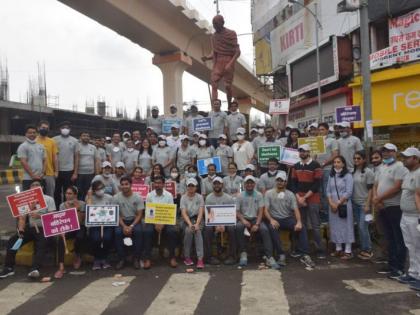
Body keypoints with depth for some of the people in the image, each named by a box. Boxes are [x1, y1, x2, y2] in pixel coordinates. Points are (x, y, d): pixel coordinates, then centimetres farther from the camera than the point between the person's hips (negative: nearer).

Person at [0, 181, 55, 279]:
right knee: (12, 241, -11)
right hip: (30, 228, 5)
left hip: (43, 229, -5)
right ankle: (9, 268, -5)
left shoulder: (49, 199, 0)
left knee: (42, 245, -32)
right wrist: (20, 230, -11)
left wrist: (39, 216, -23)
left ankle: (35, 269, -41)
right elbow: (22, 218, 7)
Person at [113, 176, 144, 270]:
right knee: (118, 232, -31)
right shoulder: (116, 198, -4)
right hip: (122, 221, 1)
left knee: (138, 231, -33)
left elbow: (139, 215, -6)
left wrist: (132, 226, -20)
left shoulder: (138, 197, -6)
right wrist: (124, 226, -19)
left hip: (135, 221, -1)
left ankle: (136, 259, -19)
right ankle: (121, 259, -16)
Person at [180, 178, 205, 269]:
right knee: (188, 230, -32)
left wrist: (197, 224, -26)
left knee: (198, 230, -32)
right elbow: (183, 213, -12)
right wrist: (190, 224, -28)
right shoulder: (183, 197, -1)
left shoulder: (199, 197, 0)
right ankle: (187, 257, -17)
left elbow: (201, 212, -9)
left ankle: (200, 258, -34)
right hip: (186, 220, 0)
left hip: (198, 219, 0)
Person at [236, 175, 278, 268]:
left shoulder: (259, 195, 4)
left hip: (256, 219, 1)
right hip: (244, 219, 0)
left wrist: (257, 224, -17)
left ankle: (269, 257, -30)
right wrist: (243, 220, -19)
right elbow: (237, 211, 1)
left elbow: (261, 211, -2)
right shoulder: (240, 196, 3)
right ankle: (243, 253, -22)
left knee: (265, 230, -29)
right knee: (238, 227, -34)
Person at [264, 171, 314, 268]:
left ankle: (304, 255, -23)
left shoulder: (290, 194, 7)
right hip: (275, 219, -2)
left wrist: (299, 222, -22)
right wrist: (271, 220, -26)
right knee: (272, 228, -36)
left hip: (288, 218, 2)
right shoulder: (269, 193, 2)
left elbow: (296, 210, -2)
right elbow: (266, 210, -5)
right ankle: (281, 255, -27)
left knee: (302, 227, -25)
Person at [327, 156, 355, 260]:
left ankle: (348, 251, 3)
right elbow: (328, 191, 8)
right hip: (333, 205, 5)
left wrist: (338, 203, -13)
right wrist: (331, 203, -7)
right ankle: (338, 249, 17)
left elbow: (349, 192, -11)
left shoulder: (348, 175, -5)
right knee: (335, 227, 8)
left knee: (346, 226, -2)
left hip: (344, 205, -5)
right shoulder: (331, 176, 11)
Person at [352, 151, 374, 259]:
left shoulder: (368, 172, -8)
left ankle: (368, 250, 8)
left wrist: (367, 205, -15)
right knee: (360, 228, 10)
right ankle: (363, 249, 19)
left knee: (363, 227, -6)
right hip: (355, 204, 6)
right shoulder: (353, 172, 7)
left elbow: (370, 189, -10)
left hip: (364, 204, -5)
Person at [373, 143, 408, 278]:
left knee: (399, 239, -1)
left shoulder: (399, 167, -11)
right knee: (390, 239, 14)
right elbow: (376, 186, 15)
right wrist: (375, 198, -4)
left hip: (395, 208, -8)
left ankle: (399, 268, 6)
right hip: (383, 208, 8)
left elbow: (397, 188, -19)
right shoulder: (382, 168, 16)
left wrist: (379, 198, -13)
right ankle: (391, 265, 23)